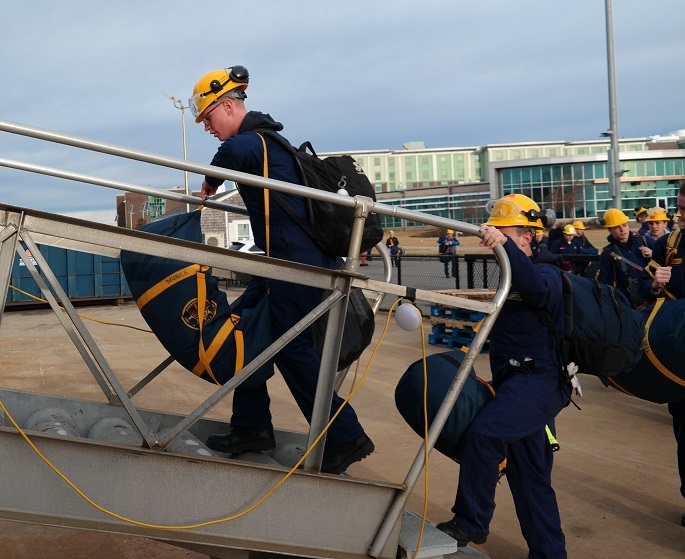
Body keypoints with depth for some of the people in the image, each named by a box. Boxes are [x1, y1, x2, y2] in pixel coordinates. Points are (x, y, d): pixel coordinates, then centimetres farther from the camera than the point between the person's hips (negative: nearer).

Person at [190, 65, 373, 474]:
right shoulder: (265, 140, 19)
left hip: (297, 261, -10)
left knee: (291, 347, -6)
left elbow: (234, 151, -33)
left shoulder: (254, 141, -12)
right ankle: (252, 427, 17)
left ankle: (345, 437, 2)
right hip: (291, 258, 10)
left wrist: (210, 183, -13)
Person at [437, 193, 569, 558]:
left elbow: (536, 287, -36)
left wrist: (505, 245, -47)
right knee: (529, 475, 13)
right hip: (516, 383, 10)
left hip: (539, 381, -10)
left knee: (482, 434, -27)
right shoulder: (512, 277, 19)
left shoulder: (546, 273, -9)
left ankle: (471, 524, -15)